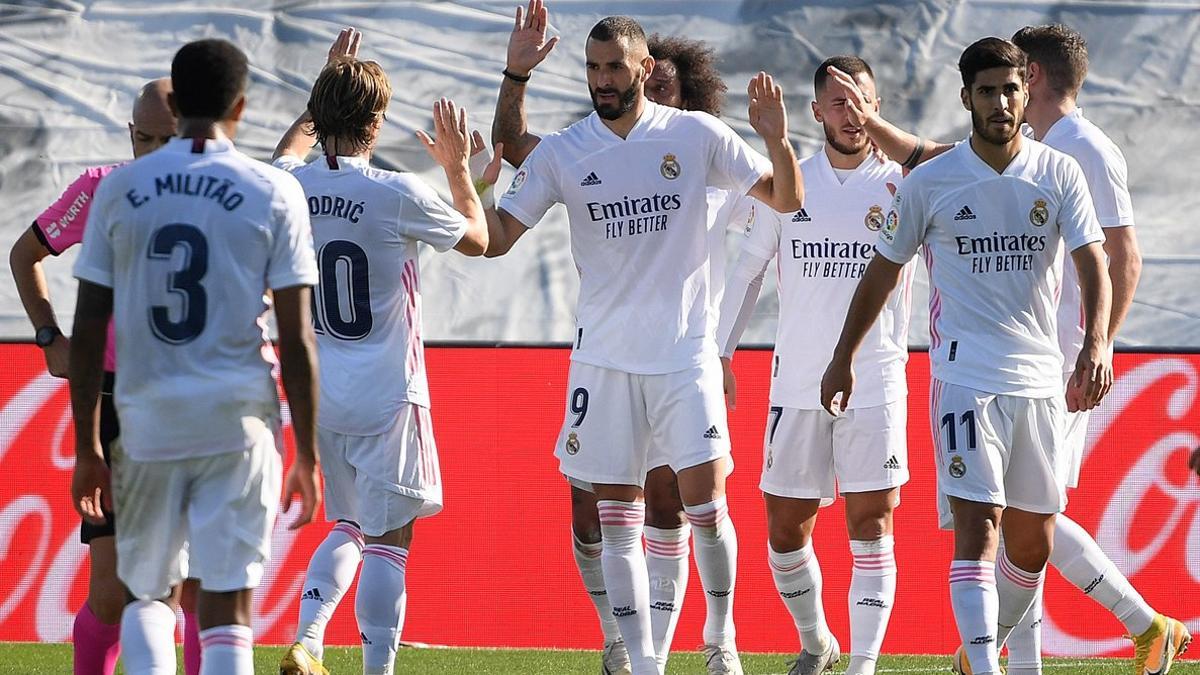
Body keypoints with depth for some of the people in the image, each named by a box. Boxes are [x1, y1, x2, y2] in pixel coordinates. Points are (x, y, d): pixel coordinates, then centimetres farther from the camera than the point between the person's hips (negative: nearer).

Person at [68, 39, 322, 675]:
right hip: (239, 420, -2)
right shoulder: (274, 192, -1)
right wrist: (307, 454, 3)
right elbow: (296, 339, -4)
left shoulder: (119, 190, 4)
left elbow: (87, 334, 4)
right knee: (226, 609, 0)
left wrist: (87, 450, 10)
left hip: (146, 425, 2)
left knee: (147, 594, 16)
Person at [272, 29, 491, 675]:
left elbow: (291, 149, 27)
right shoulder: (397, 195, -15)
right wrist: (457, 168, 17)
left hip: (319, 395, 6)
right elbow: (477, 238, 3)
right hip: (385, 395, -6)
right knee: (387, 540, -1)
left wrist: (330, 85, 34)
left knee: (348, 526, 21)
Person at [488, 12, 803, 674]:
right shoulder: (561, 153, -1)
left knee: (705, 502, -8)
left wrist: (777, 140, -18)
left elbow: (786, 199, 1)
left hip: (686, 352, -1)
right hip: (604, 358, 1)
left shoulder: (696, 135, -2)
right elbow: (494, 241, -3)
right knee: (617, 521, 1)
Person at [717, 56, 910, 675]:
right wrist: (720, 352, 10)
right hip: (797, 385, 3)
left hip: (874, 384, -3)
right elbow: (748, 270, 15)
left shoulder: (903, 186, 0)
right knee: (785, 530, 6)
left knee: (871, 524, -9)